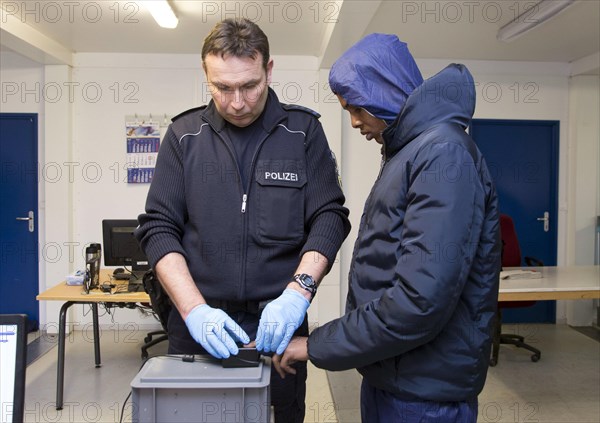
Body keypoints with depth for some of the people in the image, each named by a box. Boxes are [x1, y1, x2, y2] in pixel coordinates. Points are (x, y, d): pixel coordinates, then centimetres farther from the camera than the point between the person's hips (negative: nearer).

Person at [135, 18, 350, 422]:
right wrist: (194, 310, -15)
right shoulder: (184, 135, 2)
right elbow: (158, 228, -1)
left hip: (278, 326, 0)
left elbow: (330, 217, -4)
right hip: (197, 326, 1)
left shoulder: (303, 130, 0)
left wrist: (298, 291, -20)